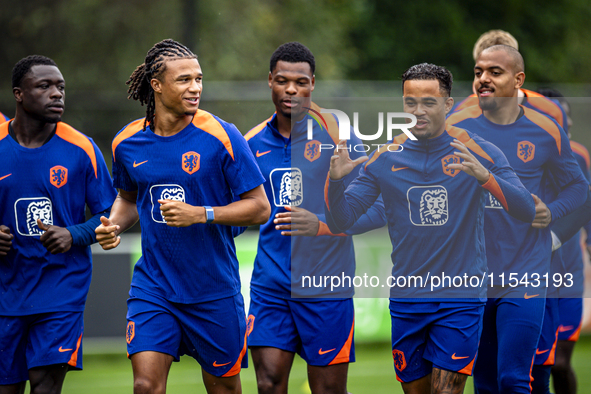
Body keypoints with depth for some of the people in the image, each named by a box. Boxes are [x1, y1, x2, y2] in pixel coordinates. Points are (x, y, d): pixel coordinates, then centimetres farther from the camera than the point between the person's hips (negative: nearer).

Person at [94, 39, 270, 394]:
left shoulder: (221, 137, -10)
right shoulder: (128, 143, 1)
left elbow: (260, 207, -9)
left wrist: (201, 215, -21)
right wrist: (114, 225, -1)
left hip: (214, 290, -2)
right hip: (153, 286, 2)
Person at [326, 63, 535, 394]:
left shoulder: (478, 152, -3)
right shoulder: (385, 158, 4)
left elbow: (527, 211, -12)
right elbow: (341, 220, 2)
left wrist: (484, 177, -30)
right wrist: (336, 180, -19)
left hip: (460, 296, -3)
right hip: (405, 300, 3)